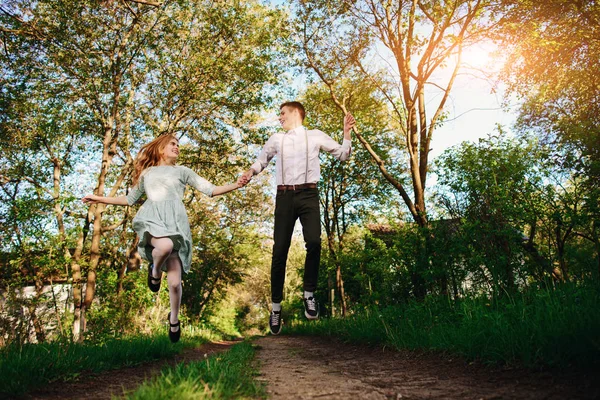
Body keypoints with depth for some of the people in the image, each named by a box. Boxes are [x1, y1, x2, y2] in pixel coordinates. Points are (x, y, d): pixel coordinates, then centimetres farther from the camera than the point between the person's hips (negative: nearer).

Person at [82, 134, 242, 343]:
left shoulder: (182, 171, 21)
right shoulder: (147, 173, 24)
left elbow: (210, 189, 12)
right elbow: (130, 199, 32)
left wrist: (236, 185, -2)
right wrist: (101, 199, 30)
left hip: (175, 221, 0)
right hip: (151, 218, 0)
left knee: (175, 282, -8)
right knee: (165, 245, -39)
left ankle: (174, 319, 20)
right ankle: (154, 270, -4)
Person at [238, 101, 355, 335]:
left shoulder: (315, 136, 13)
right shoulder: (276, 139, 18)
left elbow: (343, 155, 16)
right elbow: (262, 160, 26)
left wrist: (347, 132, 1)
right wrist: (250, 173, 5)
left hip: (308, 194, -1)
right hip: (284, 196, 2)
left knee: (314, 242, -24)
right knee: (280, 251, -3)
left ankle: (309, 294, -6)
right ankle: (276, 306, 7)